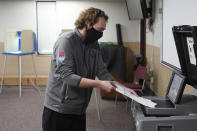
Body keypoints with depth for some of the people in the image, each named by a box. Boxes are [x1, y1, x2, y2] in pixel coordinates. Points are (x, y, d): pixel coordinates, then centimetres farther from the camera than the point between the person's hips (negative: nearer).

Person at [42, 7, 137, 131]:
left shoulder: (94, 45, 5)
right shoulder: (66, 41, -16)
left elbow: (102, 72, 5)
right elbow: (66, 76, -25)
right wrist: (99, 84, -29)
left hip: (79, 110, 7)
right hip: (58, 110, -6)